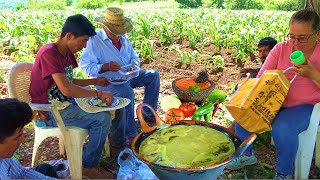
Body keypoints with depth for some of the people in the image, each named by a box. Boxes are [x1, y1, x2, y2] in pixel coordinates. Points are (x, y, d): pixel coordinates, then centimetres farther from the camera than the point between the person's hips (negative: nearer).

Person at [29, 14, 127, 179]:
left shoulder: (67, 53, 5)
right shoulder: (49, 53, -23)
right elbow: (66, 89, -33)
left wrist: (95, 81, 4)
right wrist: (98, 94, -25)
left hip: (68, 102, 9)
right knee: (103, 119, -26)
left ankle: (118, 145, 27)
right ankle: (89, 166, -6)